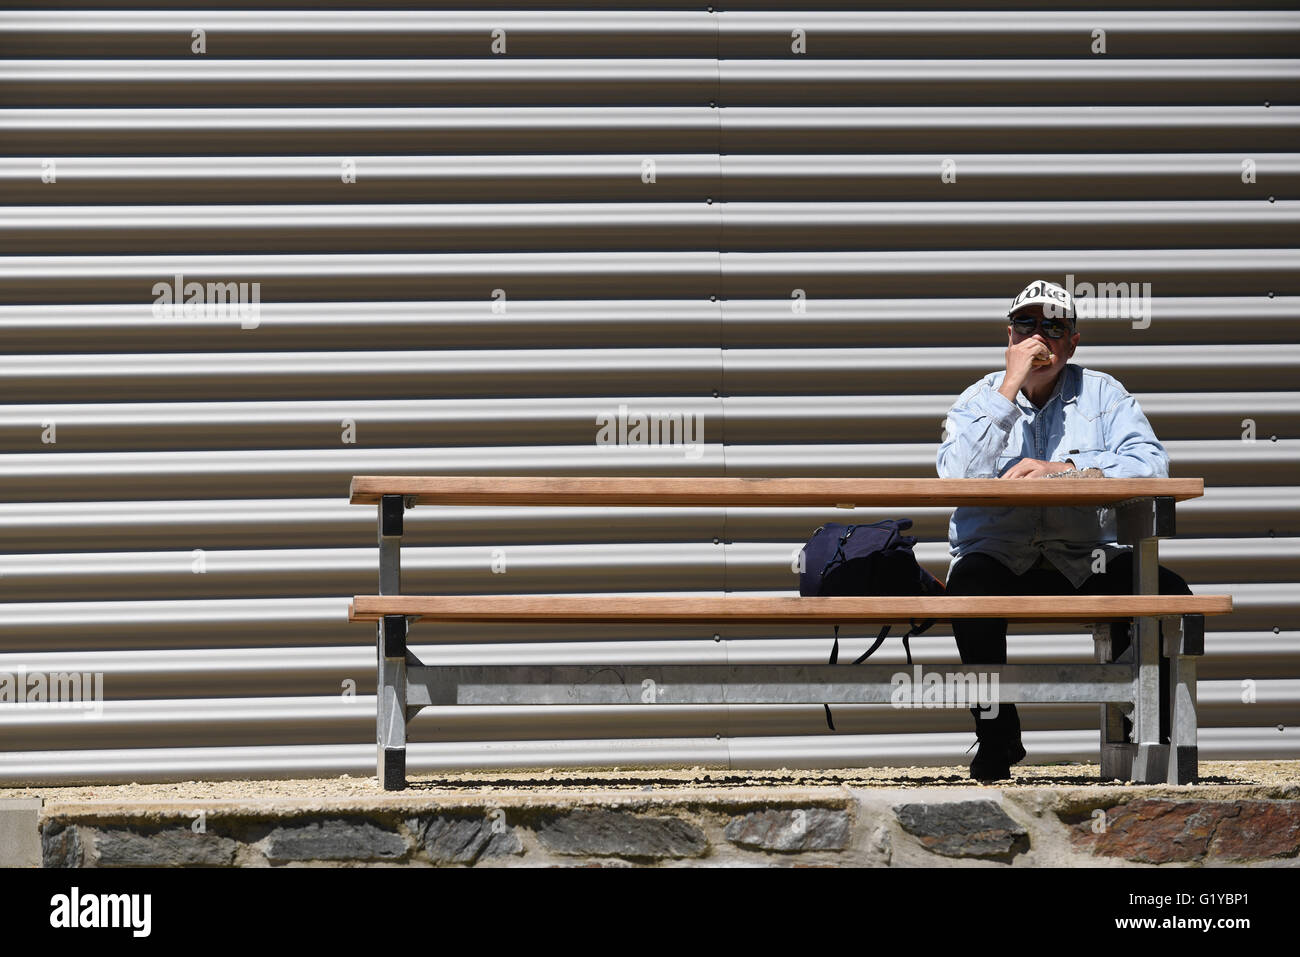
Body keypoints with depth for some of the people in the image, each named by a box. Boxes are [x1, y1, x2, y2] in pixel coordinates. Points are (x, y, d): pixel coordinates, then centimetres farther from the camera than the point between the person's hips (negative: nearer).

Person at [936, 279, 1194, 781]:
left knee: (1170, 594, -24)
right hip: (999, 554, -1)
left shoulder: (1101, 394, 9)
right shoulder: (979, 399, 7)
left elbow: (1152, 464, -7)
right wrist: (1010, 387, -15)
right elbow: (956, 475, -14)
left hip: (1084, 561, 1)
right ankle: (997, 736, -18)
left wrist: (1066, 469, -19)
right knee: (969, 586, -36)